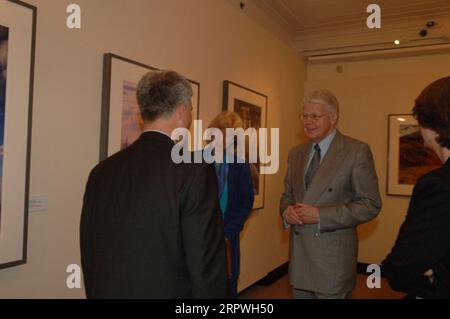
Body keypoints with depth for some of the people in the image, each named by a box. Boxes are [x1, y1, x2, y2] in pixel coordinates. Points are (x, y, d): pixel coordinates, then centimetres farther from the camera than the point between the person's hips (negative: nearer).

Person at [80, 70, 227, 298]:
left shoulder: (102, 171, -1)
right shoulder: (195, 170, -17)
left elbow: (88, 255, 6)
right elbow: (207, 264, -17)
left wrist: (96, 293, 18)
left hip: (105, 291, 5)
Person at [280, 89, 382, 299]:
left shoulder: (357, 151, -8)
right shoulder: (296, 153, 10)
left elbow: (370, 204, -11)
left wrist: (320, 215, -19)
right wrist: (287, 210, -7)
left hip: (333, 257, -5)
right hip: (299, 254, 5)